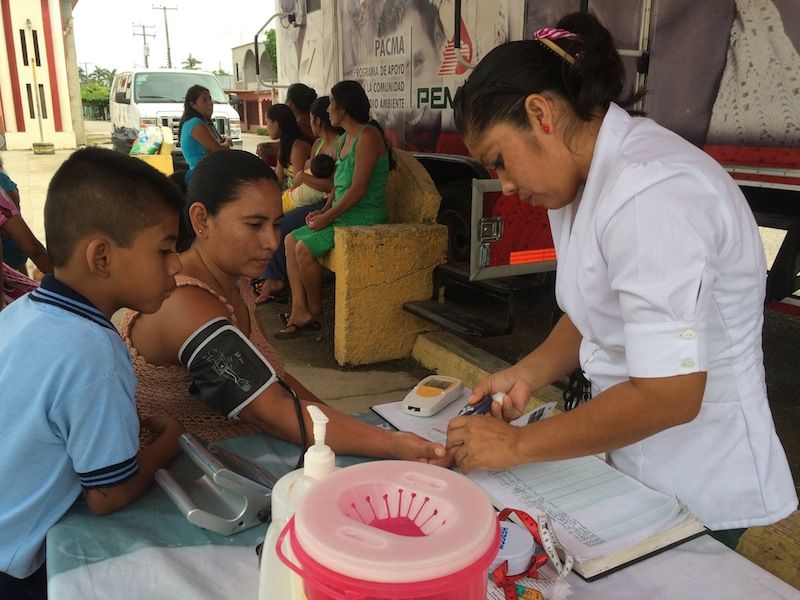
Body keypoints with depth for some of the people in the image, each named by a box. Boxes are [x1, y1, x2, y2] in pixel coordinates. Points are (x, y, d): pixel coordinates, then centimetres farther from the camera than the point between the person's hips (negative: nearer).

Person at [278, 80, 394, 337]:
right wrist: (324, 210, 5)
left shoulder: (367, 136, -15)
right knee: (291, 239, 1)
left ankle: (315, 311, 0)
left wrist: (327, 217, -16)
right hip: (343, 214, 10)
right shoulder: (344, 139, 16)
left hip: (364, 217, -10)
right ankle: (300, 311, -5)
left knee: (305, 248, -20)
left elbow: (358, 189, -21)